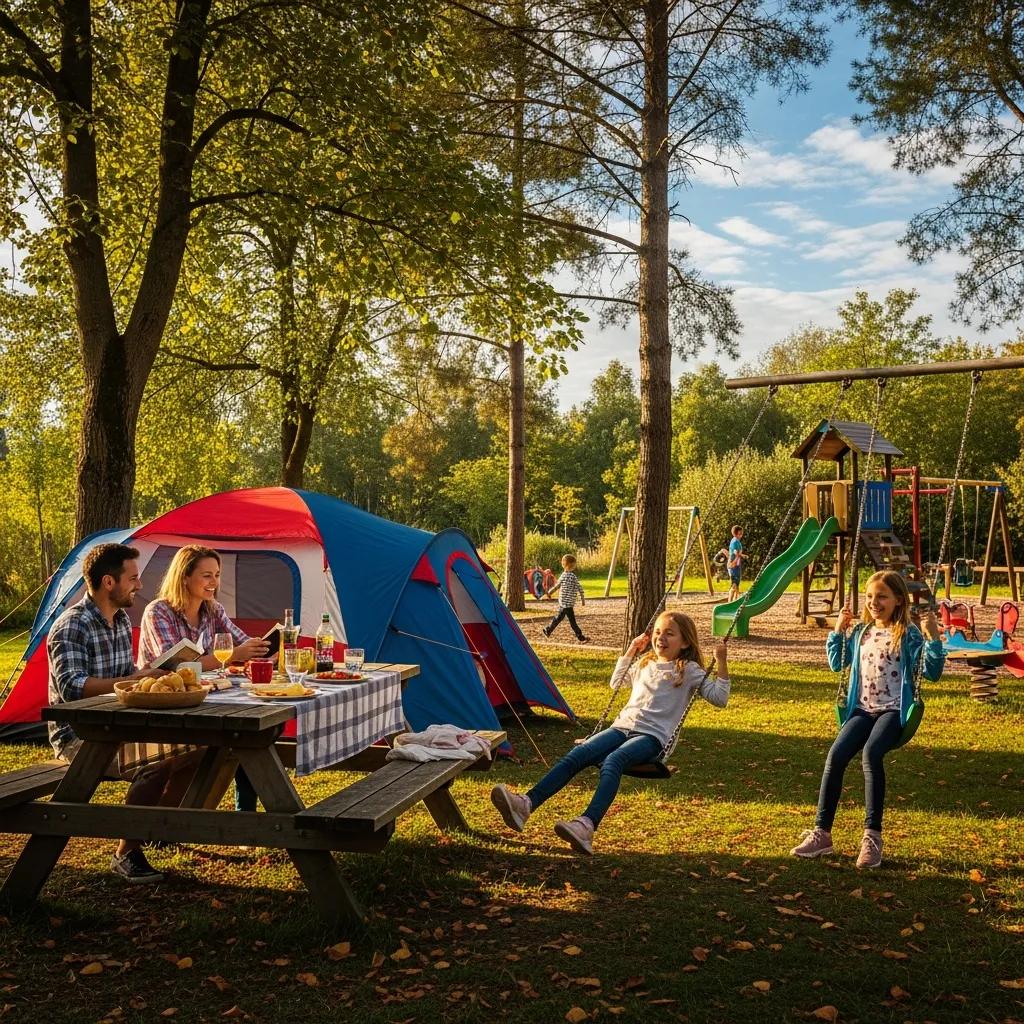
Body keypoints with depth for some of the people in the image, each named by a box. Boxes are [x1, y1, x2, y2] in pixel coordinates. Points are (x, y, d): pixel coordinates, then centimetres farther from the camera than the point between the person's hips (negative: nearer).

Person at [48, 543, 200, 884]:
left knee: (189, 749, -2)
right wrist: (134, 680, -28)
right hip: (77, 736, -8)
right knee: (152, 766, -30)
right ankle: (126, 854, -13)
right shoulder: (71, 628, -17)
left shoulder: (122, 620, 9)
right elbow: (72, 687, -29)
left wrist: (148, 675, -3)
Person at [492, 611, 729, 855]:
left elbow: (719, 698, 1)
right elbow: (616, 682, 41)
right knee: (578, 754, -22)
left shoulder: (689, 670, 8)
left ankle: (587, 826, -56)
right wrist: (629, 652, 36)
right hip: (622, 726, 5)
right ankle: (526, 804, -37)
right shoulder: (645, 664, 25)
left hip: (652, 735, -5)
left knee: (612, 761, -37)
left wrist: (721, 663, -7)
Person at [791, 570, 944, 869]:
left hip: (893, 710, -5)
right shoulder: (861, 633, 14)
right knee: (836, 755, -19)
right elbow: (837, 664, 26)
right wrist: (838, 631, 16)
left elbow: (931, 673, -7)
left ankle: (872, 836, -26)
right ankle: (822, 832, -13)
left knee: (871, 753, -33)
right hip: (863, 709, 5)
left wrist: (933, 638, -19)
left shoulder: (908, 635, -2)